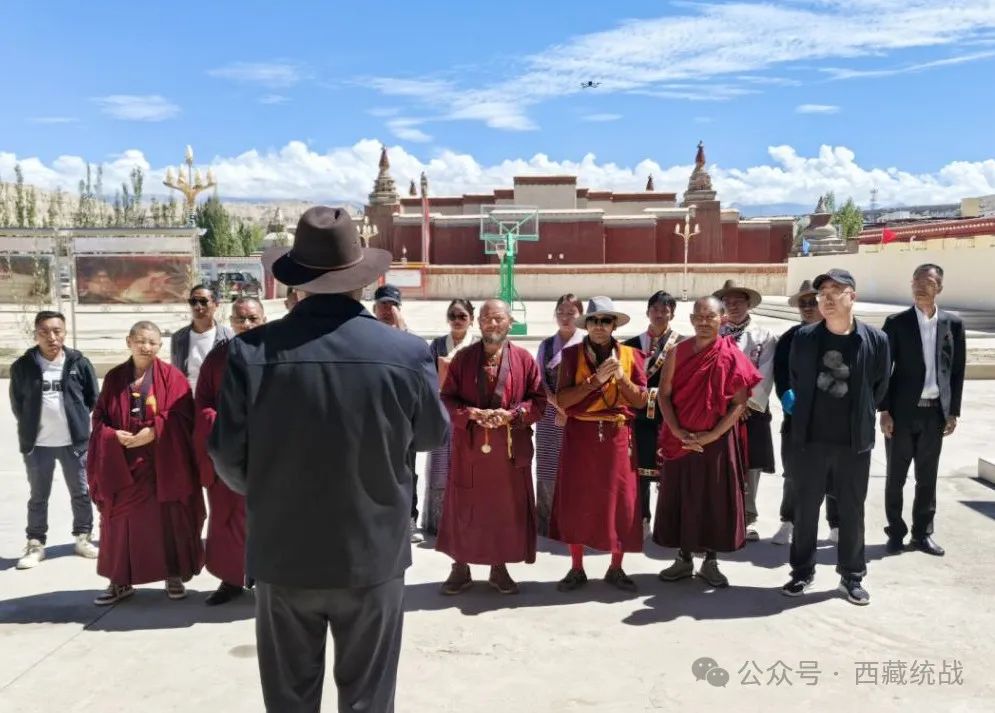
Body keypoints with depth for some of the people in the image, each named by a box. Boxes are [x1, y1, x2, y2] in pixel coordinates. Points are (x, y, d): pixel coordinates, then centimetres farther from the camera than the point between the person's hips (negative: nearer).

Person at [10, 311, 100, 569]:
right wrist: (29, 428, 6)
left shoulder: (79, 362, -5)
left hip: (74, 441, 0)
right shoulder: (23, 366, -5)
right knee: (38, 496, 11)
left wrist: (79, 420, 4)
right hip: (37, 443, 0)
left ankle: (82, 538, 26)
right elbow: (16, 403, 7)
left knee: (81, 492, 11)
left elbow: (93, 398, 6)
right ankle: (35, 544, 23)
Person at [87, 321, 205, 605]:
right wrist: (114, 435, -11)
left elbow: (182, 416, -7)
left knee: (168, 519, 3)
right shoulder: (114, 377, 8)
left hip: (164, 463, -2)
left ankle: (174, 575, 18)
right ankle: (120, 581, 20)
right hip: (122, 463, 3)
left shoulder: (171, 376, -2)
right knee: (121, 520, 7)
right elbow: (99, 417, 8)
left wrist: (153, 432, -18)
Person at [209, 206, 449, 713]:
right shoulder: (408, 353, -14)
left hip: (282, 557, 1)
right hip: (374, 557, 0)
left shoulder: (250, 351, -14)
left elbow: (228, 459, -6)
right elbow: (433, 435, 2)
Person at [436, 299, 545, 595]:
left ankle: (500, 567, 22)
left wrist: (511, 415, -16)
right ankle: (460, 567, 19)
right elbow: (447, 398, 1)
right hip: (469, 445, 0)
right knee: (464, 506, 6)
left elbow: (538, 399, 1)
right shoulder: (463, 358, 3)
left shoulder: (524, 359, 2)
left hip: (510, 447, 0)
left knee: (506, 507, 7)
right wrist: (472, 414, -17)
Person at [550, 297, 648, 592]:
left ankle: (616, 568, 21)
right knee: (576, 501, 4)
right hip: (579, 436, -1)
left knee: (619, 501, 4)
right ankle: (576, 569, 19)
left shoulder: (630, 355, 6)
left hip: (617, 436, 1)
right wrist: (596, 379, -16)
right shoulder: (572, 354, 1)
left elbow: (641, 401, 2)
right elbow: (562, 399, -9)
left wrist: (621, 377, -12)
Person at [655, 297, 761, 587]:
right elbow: (664, 394, 0)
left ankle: (710, 562, 21)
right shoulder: (678, 352, 1)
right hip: (681, 440, 2)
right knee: (681, 497, 8)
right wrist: (678, 432, -12)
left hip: (717, 441, -2)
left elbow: (740, 403, -8)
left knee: (716, 500, 6)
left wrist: (710, 436, -15)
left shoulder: (732, 356, -5)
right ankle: (684, 559, 23)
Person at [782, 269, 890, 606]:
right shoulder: (804, 337, -3)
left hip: (854, 442, 0)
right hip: (810, 439, 1)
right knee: (805, 508, 9)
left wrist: (860, 417, 12)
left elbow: (880, 386, 8)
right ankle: (802, 571, 23)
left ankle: (852, 576, 25)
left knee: (852, 511, 10)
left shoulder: (875, 340, -5)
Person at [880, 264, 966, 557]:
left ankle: (922, 533, 22)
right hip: (902, 411, -2)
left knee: (927, 477, 10)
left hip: (935, 412, 2)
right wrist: (884, 411, -8)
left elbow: (957, 370, 7)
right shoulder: (896, 323, -2)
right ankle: (896, 532, 18)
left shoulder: (953, 324, 5)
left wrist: (953, 412, 2)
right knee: (896, 477, 6)